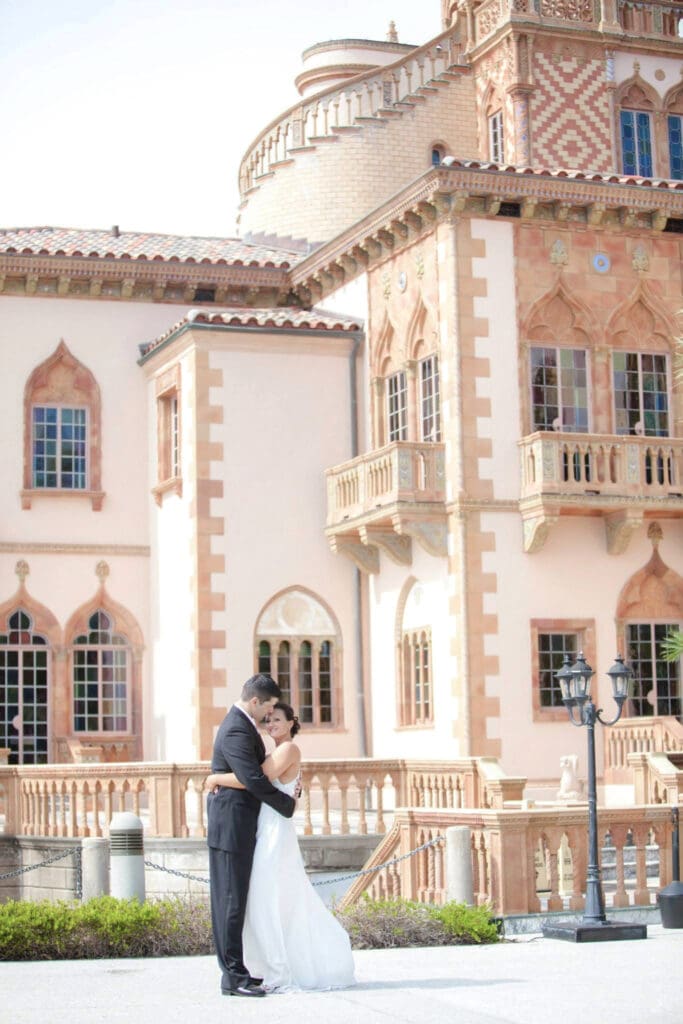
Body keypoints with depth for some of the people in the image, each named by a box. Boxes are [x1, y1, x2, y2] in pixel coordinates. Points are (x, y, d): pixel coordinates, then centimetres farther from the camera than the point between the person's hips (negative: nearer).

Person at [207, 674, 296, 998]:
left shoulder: (241, 723, 14)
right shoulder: (236, 732, -20)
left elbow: (259, 766, 25)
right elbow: (255, 781, -26)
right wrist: (288, 805, -12)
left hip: (236, 824, 11)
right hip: (232, 825, -11)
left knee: (232, 898, 13)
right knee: (232, 899, -7)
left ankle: (234, 970, 18)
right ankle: (233, 976, -5)